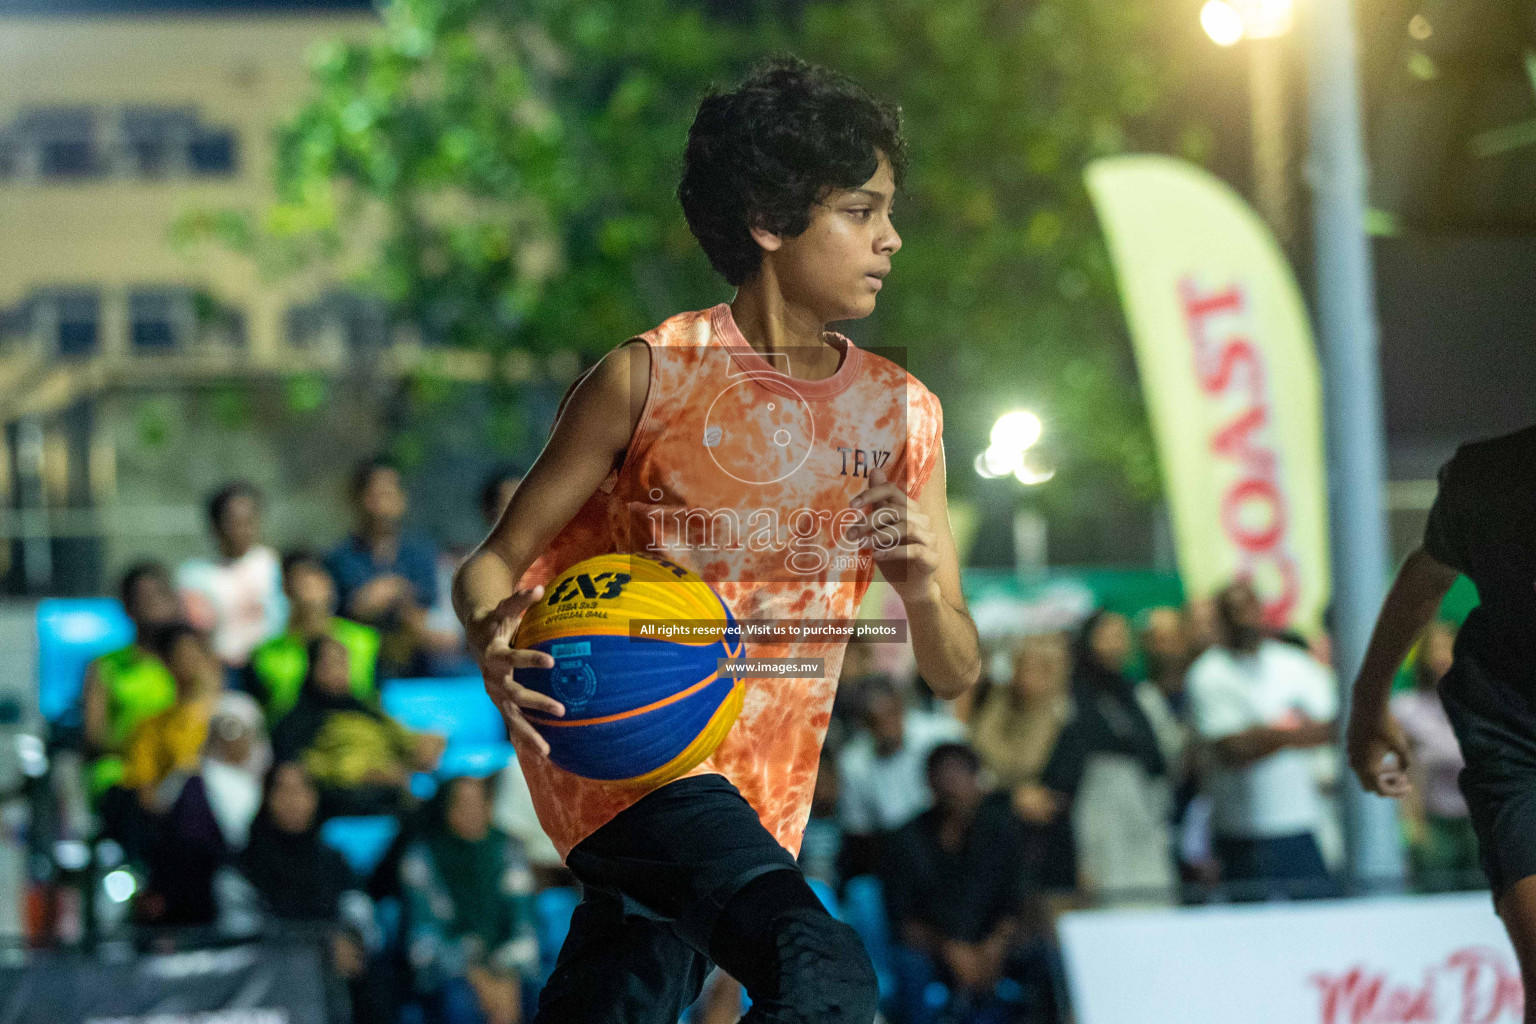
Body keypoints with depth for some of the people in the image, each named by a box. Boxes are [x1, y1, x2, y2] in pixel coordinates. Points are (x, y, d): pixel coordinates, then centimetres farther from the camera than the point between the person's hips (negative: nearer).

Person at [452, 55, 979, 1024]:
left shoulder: (902, 413, 7)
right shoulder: (651, 378, -7)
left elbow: (956, 673, 8)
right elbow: (496, 563, -2)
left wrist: (924, 592, -16)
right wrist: (492, 638, -26)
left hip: (764, 792, 6)